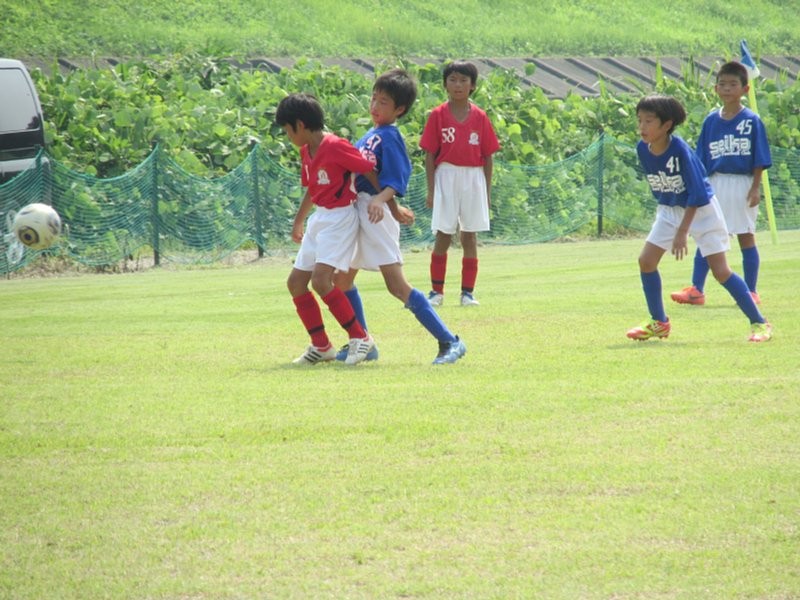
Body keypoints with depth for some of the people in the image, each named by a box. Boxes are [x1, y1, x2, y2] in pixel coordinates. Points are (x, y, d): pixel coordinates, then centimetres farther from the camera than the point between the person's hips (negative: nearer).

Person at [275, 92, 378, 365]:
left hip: (340, 218, -10)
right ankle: (321, 346, 17)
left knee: (320, 279, -22)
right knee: (296, 282, 8)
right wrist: (298, 221, 32)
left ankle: (360, 337, -10)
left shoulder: (335, 147, -19)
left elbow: (369, 171, -18)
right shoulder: (306, 151, 10)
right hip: (319, 218, 10)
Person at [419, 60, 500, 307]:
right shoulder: (438, 115, -1)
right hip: (446, 177, -2)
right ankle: (436, 291, 9)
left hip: (474, 179, 2)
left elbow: (487, 156, 7)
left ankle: (467, 292, 10)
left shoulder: (480, 117, 3)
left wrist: (487, 191, 4)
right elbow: (430, 155, -1)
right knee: (443, 236, 0)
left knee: (470, 236, 4)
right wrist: (431, 191, -5)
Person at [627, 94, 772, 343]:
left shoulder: (680, 150, -28)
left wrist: (682, 231, -27)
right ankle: (659, 323, 12)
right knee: (646, 260, -4)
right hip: (669, 210, 6)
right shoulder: (643, 149, -10)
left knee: (720, 271, -10)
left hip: (702, 209, -6)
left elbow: (697, 195, -25)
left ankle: (759, 323, 0)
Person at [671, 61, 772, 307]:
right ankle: (696, 289, 4)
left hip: (742, 184, -4)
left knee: (746, 237, 2)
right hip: (715, 184, 4)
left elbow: (760, 160, -4)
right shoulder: (711, 121, 7)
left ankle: (751, 292, 8)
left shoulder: (752, 121, -3)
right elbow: (701, 159, 9)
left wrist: (756, 187, -11)